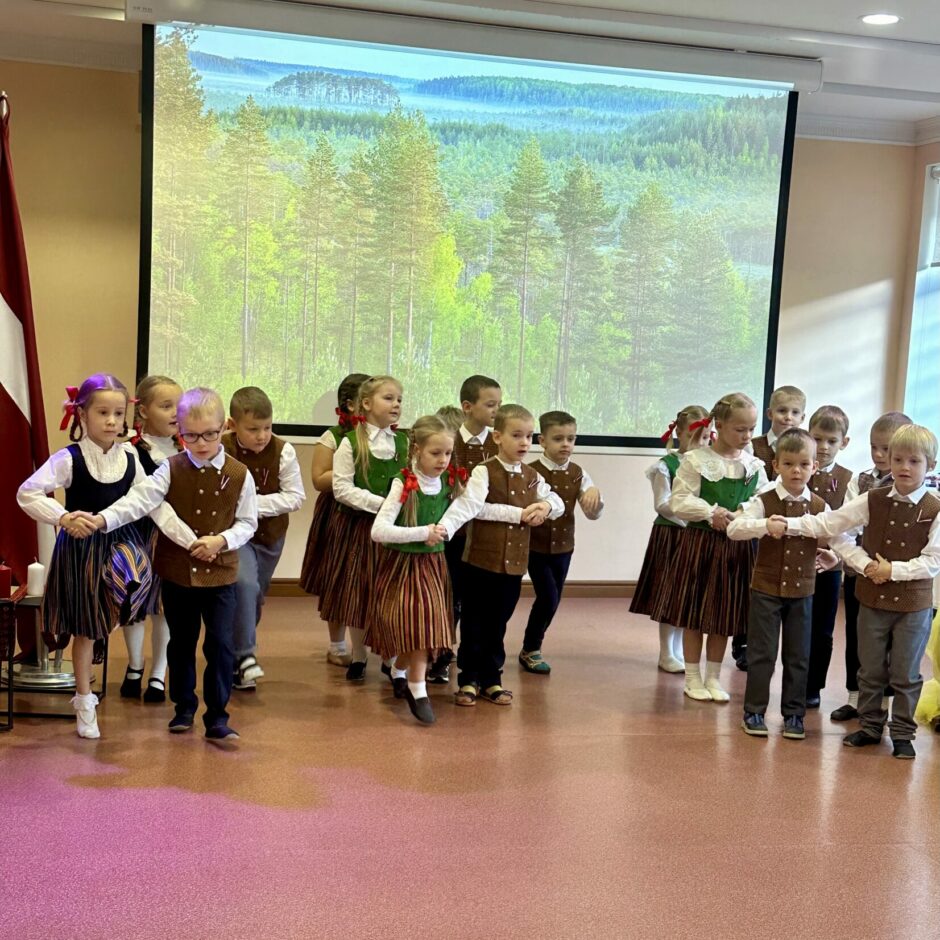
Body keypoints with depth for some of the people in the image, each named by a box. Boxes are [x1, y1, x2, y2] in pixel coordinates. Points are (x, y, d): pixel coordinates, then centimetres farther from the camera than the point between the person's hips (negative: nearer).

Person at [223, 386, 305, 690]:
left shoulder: (283, 451, -12)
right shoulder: (220, 451, -17)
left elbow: (295, 496, -10)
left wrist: (257, 503, -19)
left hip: (271, 535, 3)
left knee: (255, 597, 14)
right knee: (245, 583, -26)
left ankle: (233, 661, 31)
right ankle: (245, 654, -14)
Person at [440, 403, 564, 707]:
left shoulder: (532, 477, 9)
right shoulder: (484, 472, -9)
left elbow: (558, 504, 15)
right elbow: (469, 506, -21)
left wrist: (546, 505, -5)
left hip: (514, 563, 5)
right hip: (481, 559, -5)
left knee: (498, 625, 14)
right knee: (473, 624, 4)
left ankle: (491, 679, 24)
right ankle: (469, 680, 16)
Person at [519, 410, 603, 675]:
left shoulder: (577, 474, 0)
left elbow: (594, 514, -1)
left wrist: (594, 494, -21)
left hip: (563, 547, 5)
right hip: (536, 546, -4)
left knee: (553, 600, 10)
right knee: (548, 596, -9)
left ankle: (532, 647, 28)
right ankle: (530, 649, 12)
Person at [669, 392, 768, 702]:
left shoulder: (754, 466, 4)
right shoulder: (696, 461, -8)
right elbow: (679, 501, -10)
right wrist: (710, 512, -20)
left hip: (737, 545, 3)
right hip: (700, 541, -3)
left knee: (725, 614, 11)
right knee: (695, 611, 5)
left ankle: (713, 677, 24)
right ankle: (693, 678, 18)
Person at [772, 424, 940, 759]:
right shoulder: (873, 501, -1)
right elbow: (830, 523, -1)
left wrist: (893, 570, -18)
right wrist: (791, 524, -12)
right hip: (872, 599, 2)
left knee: (905, 674, 8)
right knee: (870, 669, 13)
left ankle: (902, 732, 22)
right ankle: (870, 725, 28)